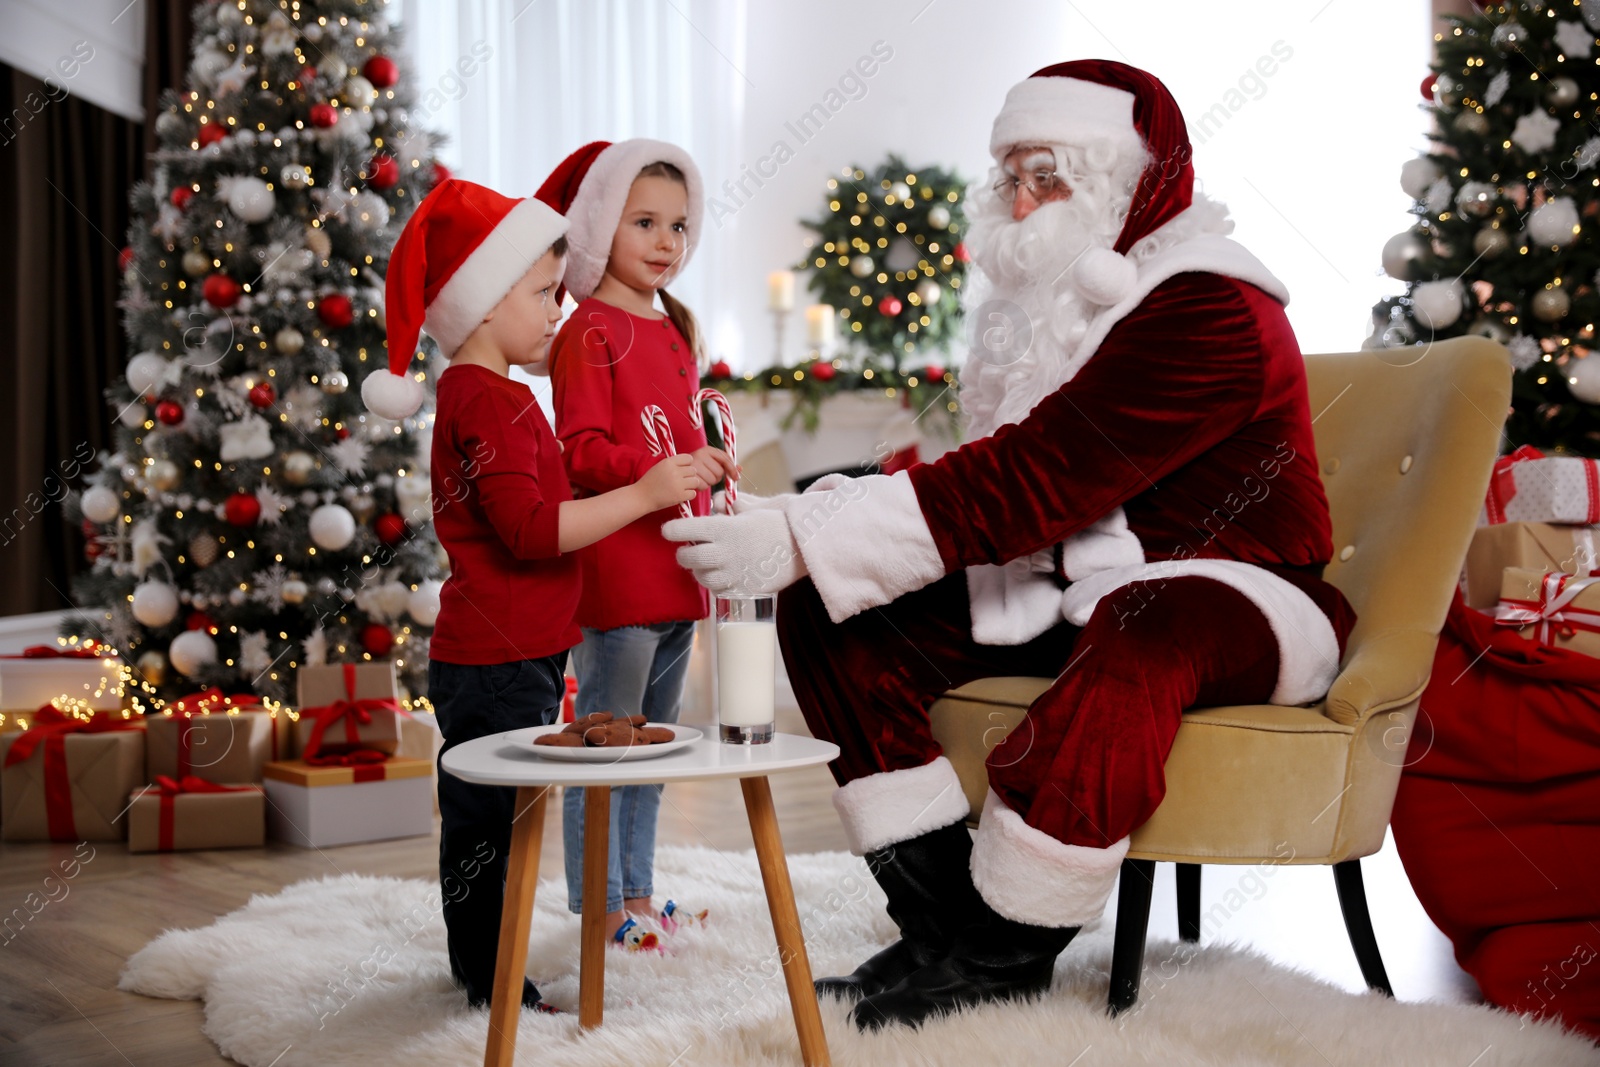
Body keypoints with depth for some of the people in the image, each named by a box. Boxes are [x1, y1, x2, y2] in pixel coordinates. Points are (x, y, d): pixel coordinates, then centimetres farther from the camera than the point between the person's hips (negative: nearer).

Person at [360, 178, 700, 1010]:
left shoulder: (490, 395, 17)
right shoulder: (484, 402, -17)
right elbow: (532, 528, -26)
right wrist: (642, 495, -23)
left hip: (515, 655, 11)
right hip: (495, 665, -11)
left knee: (491, 823, 17)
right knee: (488, 825, -2)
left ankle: (487, 974, 27)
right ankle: (496, 990, 6)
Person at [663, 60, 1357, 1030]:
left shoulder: (1210, 314, -20)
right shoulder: (1054, 300, 9)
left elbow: (1029, 482, -29)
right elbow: (1019, 484, 6)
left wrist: (806, 540, -32)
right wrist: (804, 532, -11)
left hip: (1230, 595, -8)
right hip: (1068, 588, 8)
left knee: (1139, 635, -43)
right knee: (828, 611, -7)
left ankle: (1006, 955, -23)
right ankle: (942, 918, -7)